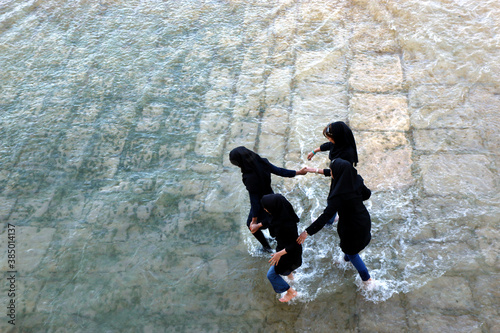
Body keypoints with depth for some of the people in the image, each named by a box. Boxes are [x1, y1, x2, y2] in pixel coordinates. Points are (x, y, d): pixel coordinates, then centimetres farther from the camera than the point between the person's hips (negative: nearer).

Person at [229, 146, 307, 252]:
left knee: (251, 224, 23)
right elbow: (280, 171, -7)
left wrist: (254, 219, -15)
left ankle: (267, 247, 41)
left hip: (261, 205, -6)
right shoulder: (262, 162, -20)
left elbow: (254, 200, -28)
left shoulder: (249, 178, -39)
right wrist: (298, 172, 8)